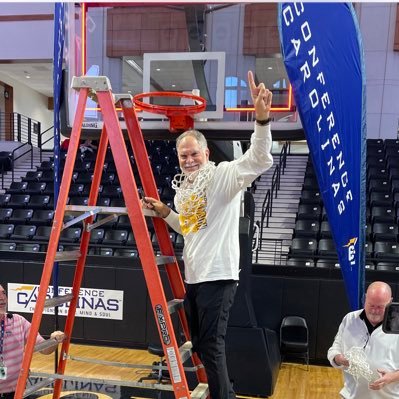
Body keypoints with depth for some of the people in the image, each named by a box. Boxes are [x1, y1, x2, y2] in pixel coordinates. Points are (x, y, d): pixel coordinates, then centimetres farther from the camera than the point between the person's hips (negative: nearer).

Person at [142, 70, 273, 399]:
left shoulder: (224, 176, -11)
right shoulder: (182, 188, 13)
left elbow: (260, 161, -29)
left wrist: (262, 118, -43)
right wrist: (164, 212, 11)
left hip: (218, 276, -9)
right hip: (193, 276, 9)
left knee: (211, 346, -6)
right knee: (198, 343, 19)